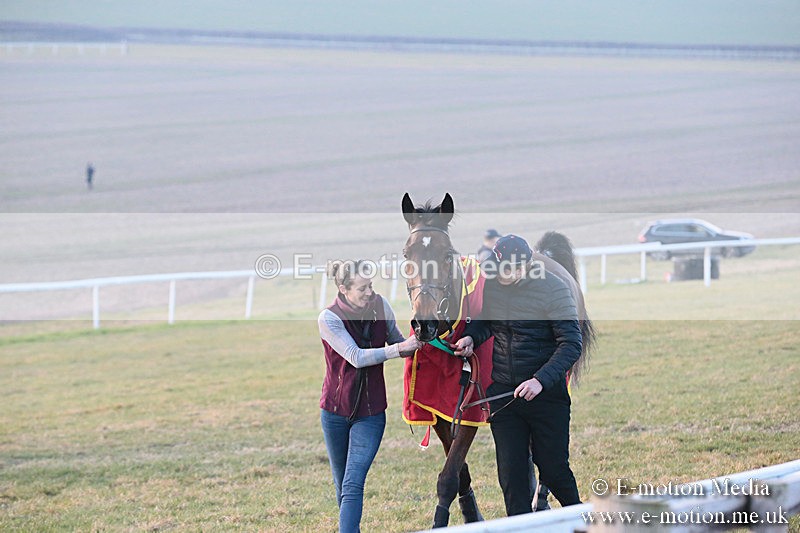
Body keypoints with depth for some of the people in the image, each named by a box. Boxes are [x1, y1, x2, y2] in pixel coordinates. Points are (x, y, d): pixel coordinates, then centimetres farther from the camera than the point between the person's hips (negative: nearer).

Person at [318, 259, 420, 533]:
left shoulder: (380, 305, -6)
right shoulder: (329, 318, -16)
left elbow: (396, 340, 11)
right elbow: (357, 357, -23)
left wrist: (416, 343, -9)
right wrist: (399, 349, -29)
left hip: (371, 412, 1)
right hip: (335, 411, -1)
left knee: (353, 485, -12)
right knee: (342, 487, 13)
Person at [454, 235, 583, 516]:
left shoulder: (554, 289, -12)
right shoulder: (491, 285, 1)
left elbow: (571, 344, -14)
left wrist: (540, 380, -26)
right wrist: (471, 337, -4)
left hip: (546, 394, -4)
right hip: (502, 393, 4)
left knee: (553, 470, 2)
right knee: (511, 471, 0)